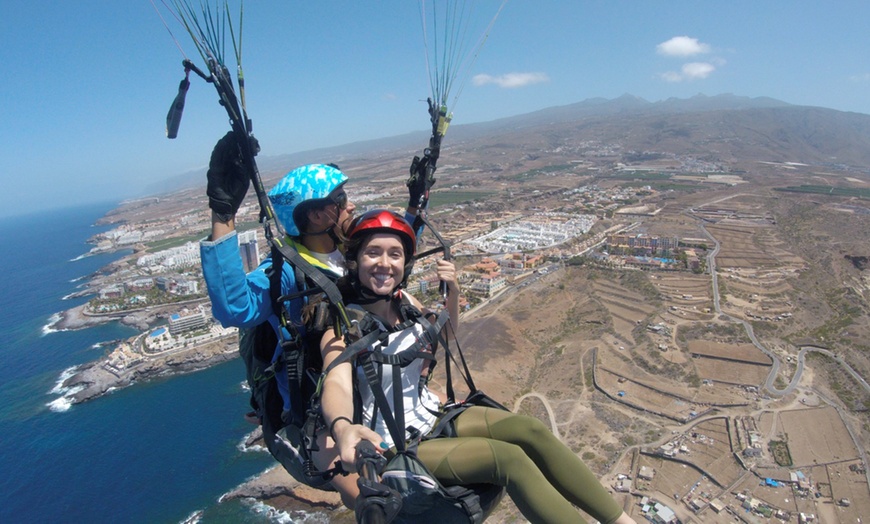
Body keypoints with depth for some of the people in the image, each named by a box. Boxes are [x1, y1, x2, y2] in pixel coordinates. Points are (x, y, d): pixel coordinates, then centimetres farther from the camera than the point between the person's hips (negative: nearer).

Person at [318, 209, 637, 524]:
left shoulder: (404, 302, -3)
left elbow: (445, 339, 12)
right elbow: (336, 385, -39)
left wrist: (453, 294, -7)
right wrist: (342, 428, -62)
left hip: (431, 413, 6)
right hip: (395, 446, -6)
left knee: (530, 430, -11)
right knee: (508, 457, -22)